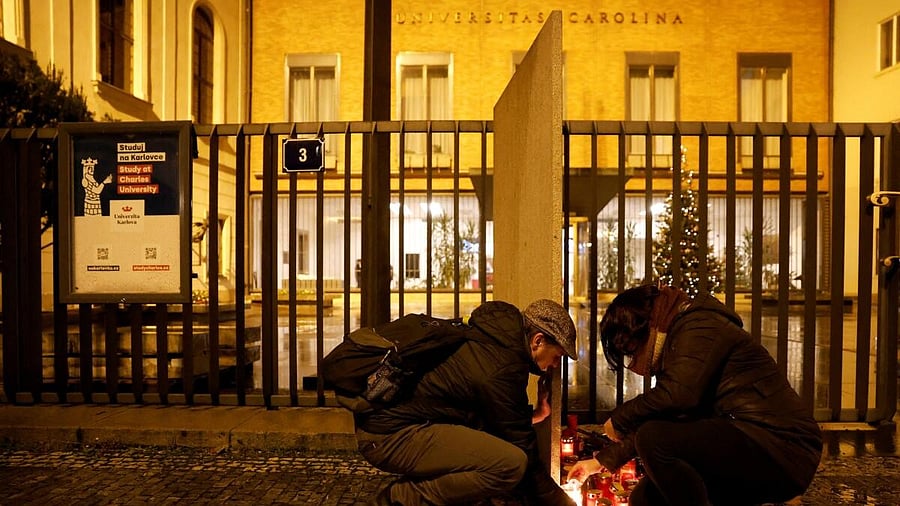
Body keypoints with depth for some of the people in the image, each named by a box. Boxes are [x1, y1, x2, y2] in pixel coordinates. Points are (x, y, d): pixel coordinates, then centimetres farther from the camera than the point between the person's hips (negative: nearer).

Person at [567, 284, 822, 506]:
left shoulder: (699, 324, -9)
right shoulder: (677, 339, 20)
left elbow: (679, 393, -26)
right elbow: (655, 421, 25)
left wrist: (619, 419, -11)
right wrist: (602, 460, 27)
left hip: (781, 448, -10)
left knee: (652, 439, -24)